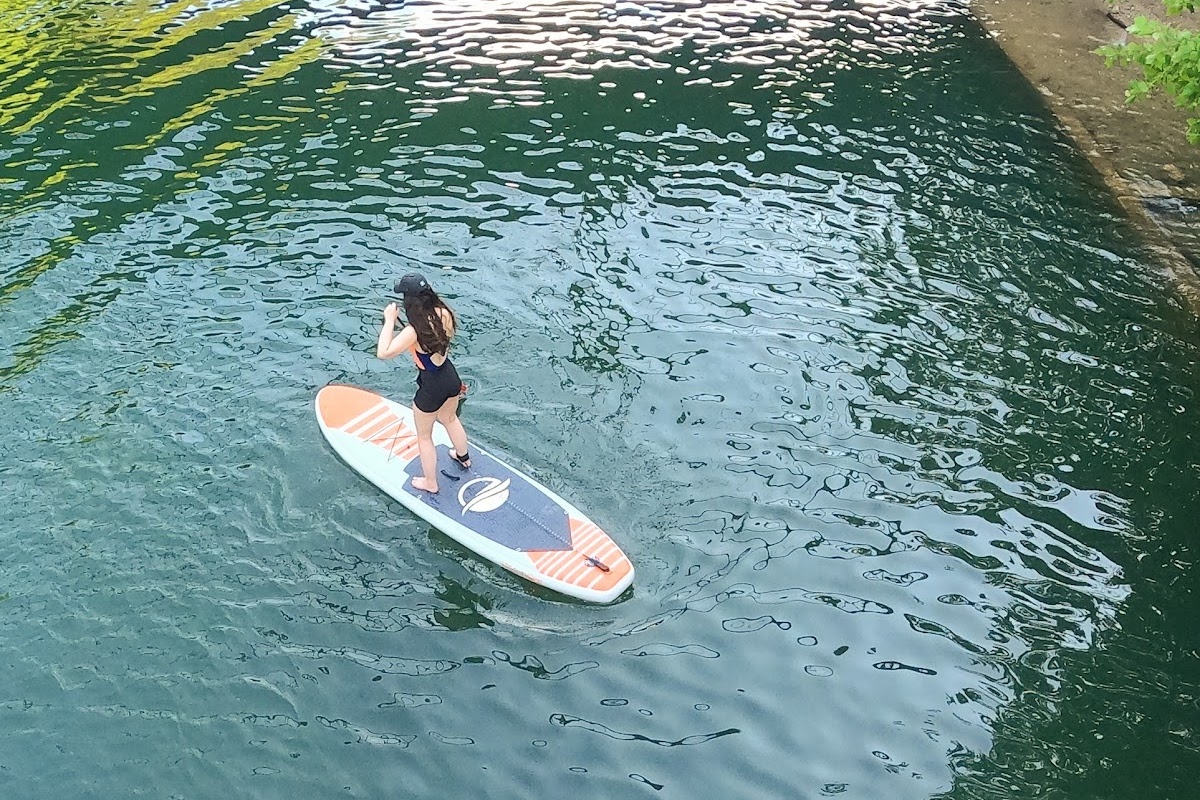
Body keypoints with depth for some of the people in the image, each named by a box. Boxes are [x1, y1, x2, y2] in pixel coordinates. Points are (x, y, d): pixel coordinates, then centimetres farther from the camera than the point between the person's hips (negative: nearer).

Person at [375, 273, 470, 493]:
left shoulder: (414, 331, -33)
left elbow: (383, 352, -35)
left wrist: (389, 321, -26)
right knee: (450, 419, 36)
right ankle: (463, 458, 60)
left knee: (424, 437, 20)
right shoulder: (443, 314, -13)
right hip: (451, 377, 6)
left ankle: (430, 483, 39)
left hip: (431, 388, -6)